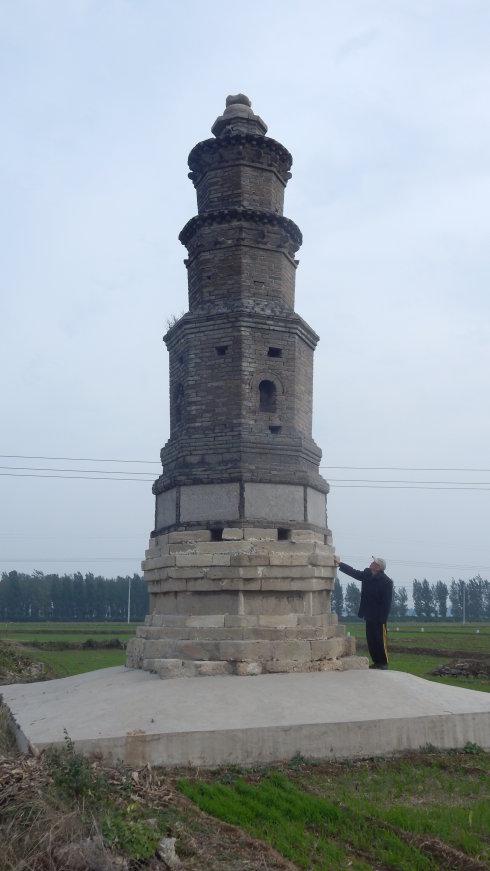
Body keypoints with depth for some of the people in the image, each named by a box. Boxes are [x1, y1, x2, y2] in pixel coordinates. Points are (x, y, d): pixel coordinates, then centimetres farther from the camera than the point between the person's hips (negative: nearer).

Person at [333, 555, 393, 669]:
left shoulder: (387, 582, -15)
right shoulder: (367, 575, 6)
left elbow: (387, 602, -17)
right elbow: (353, 572, 16)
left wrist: (383, 618, -19)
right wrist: (339, 563, 11)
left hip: (379, 617, -7)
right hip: (369, 615, 8)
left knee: (380, 640, -1)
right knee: (370, 640, 11)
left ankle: (384, 663, 11)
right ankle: (376, 662, 21)